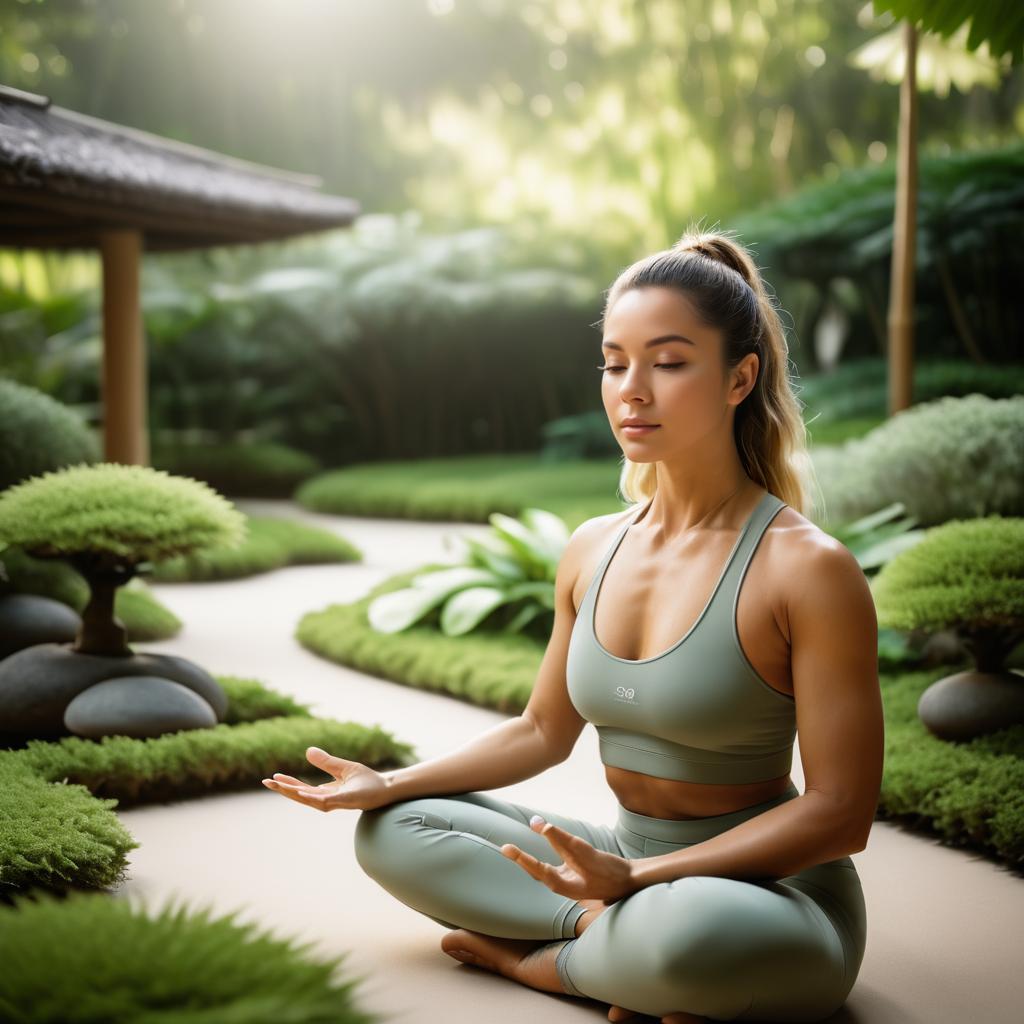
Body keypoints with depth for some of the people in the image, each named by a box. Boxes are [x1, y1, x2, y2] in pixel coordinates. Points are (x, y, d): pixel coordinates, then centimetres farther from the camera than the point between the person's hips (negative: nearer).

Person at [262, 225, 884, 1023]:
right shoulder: (593, 552, 4)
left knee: (687, 932, -41)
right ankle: (617, 932, -12)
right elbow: (544, 731, 16)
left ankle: (530, 957, -9)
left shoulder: (807, 569, -17)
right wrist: (391, 784, 6)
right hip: (630, 868, 7)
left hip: (772, 893, -6)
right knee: (393, 831, 0)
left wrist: (639, 878, -26)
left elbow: (840, 813, -18)